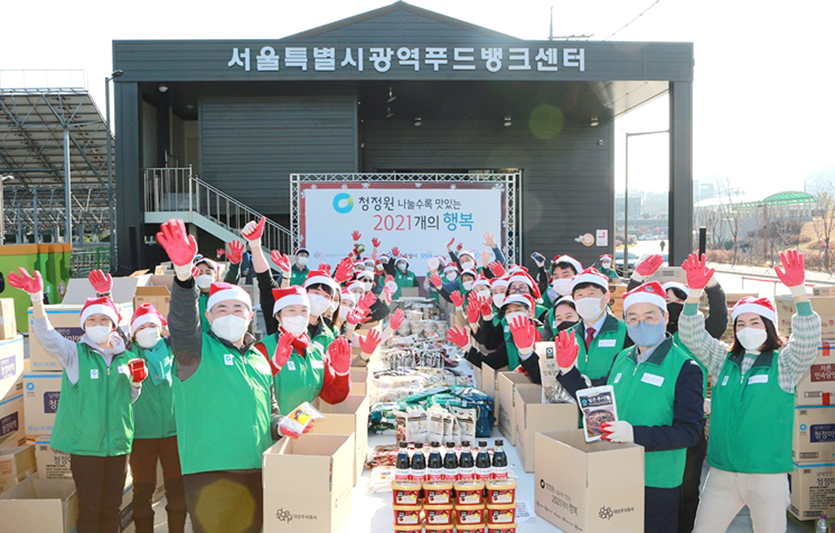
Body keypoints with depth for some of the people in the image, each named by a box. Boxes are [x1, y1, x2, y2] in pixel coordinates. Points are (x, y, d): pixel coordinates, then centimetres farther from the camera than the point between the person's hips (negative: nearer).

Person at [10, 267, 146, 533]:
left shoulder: (125, 356, 8)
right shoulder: (75, 353, -2)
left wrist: (136, 382, -4)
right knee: (89, 510, 1)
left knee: (111, 508, 13)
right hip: (84, 444, -3)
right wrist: (37, 298, -35)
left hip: (118, 442, 4)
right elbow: (46, 335, -21)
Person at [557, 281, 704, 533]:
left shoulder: (684, 367, -11)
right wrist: (568, 370, 2)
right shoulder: (621, 359, 7)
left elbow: (689, 431, -18)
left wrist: (636, 434, -29)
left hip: (657, 484, -5)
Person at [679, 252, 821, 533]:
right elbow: (693, 337, -3)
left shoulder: (783, 364, -1)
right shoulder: (724, 360, 7)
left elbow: (808, 341, -18)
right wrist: (694, 293, -17)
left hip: (768, 476, -2)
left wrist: (798, 290, -30)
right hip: (722, 474, 3)